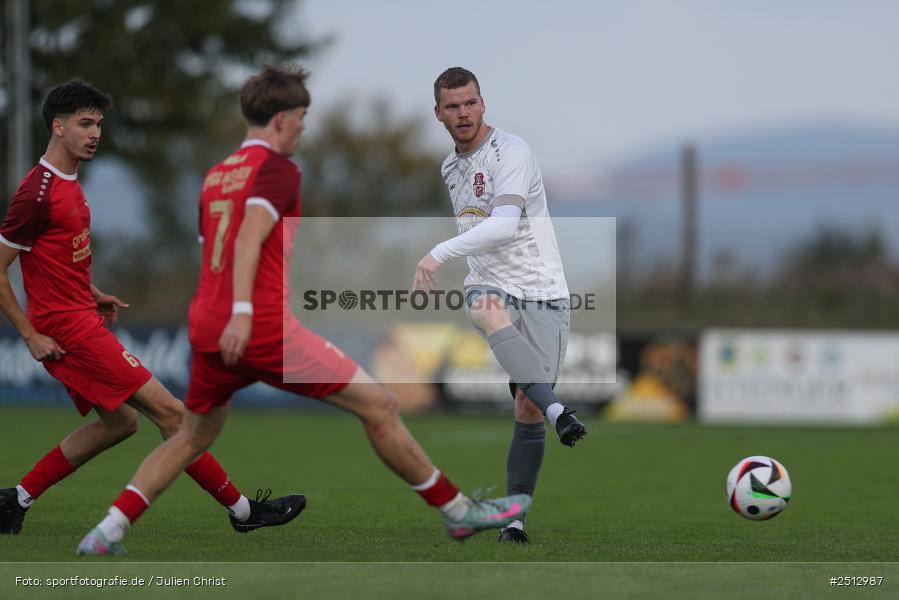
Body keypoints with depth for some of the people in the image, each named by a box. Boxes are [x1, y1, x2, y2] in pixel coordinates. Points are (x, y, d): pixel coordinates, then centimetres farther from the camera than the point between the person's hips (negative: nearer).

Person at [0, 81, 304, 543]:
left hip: (80, 319, 11)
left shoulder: (68, 184, 12)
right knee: (169, 412, -9)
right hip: (68, 329, -11)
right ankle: (241, 509, -1)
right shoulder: (38, 192, -18)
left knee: (119, 422, 18)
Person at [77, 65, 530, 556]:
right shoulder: (277, 167, -5)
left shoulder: (214, 177, 19)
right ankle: (458, 510, 2)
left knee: (192, 437, 25)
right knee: (378, 407, 0)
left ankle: (106, 533, 13)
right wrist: (243, 311, -29)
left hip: (206, 328, 8)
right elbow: (249, 238, -20)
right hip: (263, 327, -8)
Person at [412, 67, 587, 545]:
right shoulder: (450, 168, 15)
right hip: (491, 285, 4)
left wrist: (441, 253, -28)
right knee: (488, 313, -37)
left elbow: (505, 224, -24)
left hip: (540, 290, -4)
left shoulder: (510, 151, -10)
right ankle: (557, 410, -49)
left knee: (528, 408, -11)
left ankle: (515, 519, 0)